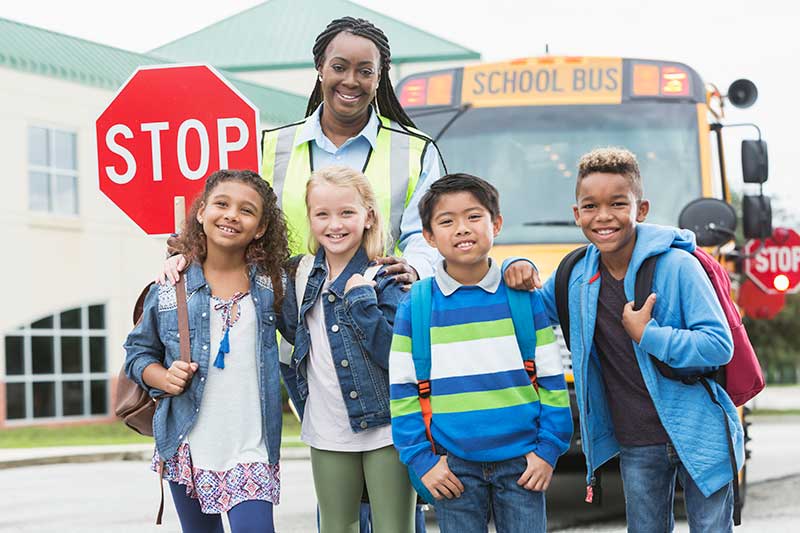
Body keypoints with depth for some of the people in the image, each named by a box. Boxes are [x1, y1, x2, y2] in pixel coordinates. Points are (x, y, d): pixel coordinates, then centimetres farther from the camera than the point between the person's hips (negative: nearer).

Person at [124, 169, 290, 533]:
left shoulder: (272, 285, 2)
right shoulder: (170, 287, 2)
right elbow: (138, 352, 10)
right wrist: (165, 378, -7)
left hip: (250, 451, -1)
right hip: (186, 448, 1)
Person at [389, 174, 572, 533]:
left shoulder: (524, 297, 0)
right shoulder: (414, 308, -1)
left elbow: (552, 380, 4)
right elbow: (402, 391, 1)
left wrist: (548, 450, -2)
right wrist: (422, 460, -5)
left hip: (520, 463, 0)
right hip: (454, 469, 0)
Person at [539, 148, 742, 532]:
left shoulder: (677, 266, -14)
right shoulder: (576, 277, 3)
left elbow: (719, 346, -18)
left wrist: (646, 335, -24)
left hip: (699, 435, -5)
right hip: (637, 445, 5)